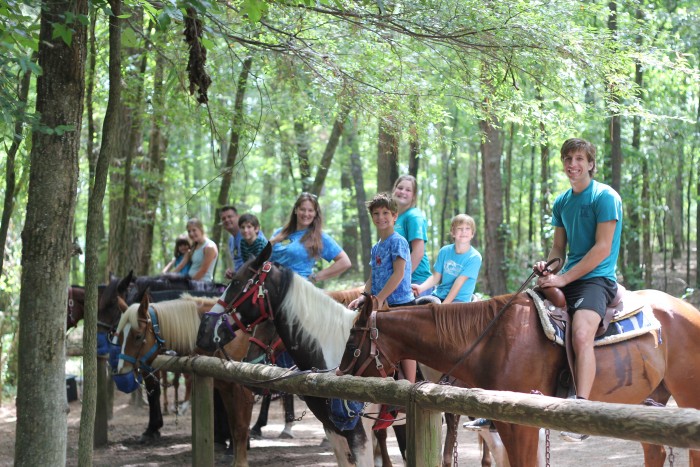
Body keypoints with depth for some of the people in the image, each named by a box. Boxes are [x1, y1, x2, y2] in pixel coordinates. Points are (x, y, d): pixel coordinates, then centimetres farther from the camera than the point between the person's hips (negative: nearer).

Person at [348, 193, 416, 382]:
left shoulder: (397, 241, -9)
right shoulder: (376, 247, 16)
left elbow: (399, 274, -17)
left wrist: (379, 299, -20)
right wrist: (363, 297, -1)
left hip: (401, 303, -8)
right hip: (382, 306, 8)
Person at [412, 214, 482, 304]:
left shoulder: (474, 257, -7)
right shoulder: (445, 251, 6)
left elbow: (459, 283, -15)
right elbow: (436, 277, 5)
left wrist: (444, 305, -21)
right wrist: (421, 288, -16)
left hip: (459, 299, -4)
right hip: (439, 295, 4)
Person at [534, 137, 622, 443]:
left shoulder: (605, 197, -8)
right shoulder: (562, 202, 14)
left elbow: (602, 249, -15)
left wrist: (563, 278, -18)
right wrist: (547, 266, -5)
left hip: (596, 278, -8)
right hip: (566, 278, 8)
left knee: (581, 334, -34)